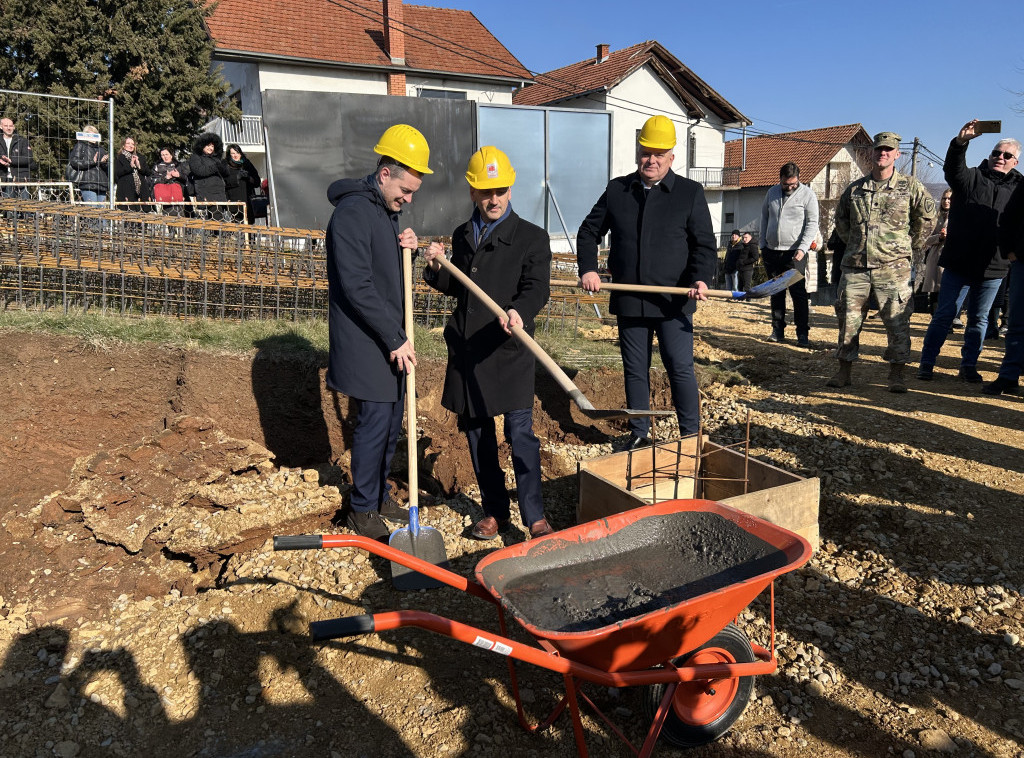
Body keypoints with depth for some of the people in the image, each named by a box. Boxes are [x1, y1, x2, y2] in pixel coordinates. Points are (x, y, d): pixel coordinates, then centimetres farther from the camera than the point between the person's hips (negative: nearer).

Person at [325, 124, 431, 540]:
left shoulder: (386, 210, 14)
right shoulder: (353, 211, -17)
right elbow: (357, 287, -23)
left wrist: (406, 246, 0)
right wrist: (395, 339, -20)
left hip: (389, 339, 9)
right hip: (364, 342, -9)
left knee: (392, 420, 14)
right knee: (375, 421, -4)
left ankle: (379, 495, 31)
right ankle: (362, 510, 13)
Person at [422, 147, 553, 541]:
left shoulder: (532, 237, -1)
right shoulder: (462, 235, 15)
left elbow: (536, 287, -11)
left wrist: (519, 311, -32)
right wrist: (436, 268, 2)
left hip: (509, 349, -5)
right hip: (465, 348, 6)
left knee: (519, 431, -9)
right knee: (476, 431, 11)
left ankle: (535, 516, 4)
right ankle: (494, 510, 26)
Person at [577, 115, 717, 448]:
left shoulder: (690, 192, 2)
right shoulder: (616, 190, 9)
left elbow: (705, 244, -1)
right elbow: (589, 232, 15)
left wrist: (701, 278, -19)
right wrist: (588, 268, -2)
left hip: (673, 301, -3)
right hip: (628, 300, 3)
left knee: (681, 369, -1)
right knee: (635, 371, 11)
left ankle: (691, 437, 15)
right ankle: (638, 435, 25)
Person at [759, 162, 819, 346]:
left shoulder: (808, 195, -3)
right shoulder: (772, 192, 10)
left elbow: (812, 224, -5)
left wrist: (803, 248, -16)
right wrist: (763, 244, 12)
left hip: (794, 253, -4)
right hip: (771, 251, 5)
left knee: (798, 293, -8)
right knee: (776, 293, 8)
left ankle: (803, 334, -4)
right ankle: (778, 330, 15)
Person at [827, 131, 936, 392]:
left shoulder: (910, 186, 3)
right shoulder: (854, 188, 9)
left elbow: (926, 217, 13)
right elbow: (840, 221, 22)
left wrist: (910, 247, 11)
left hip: (892, 266, -2)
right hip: (855, 266, 2)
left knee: (897, 320, -2)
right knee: (849, 319, 4)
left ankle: (896, 374, 7)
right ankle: (844, 371, 14)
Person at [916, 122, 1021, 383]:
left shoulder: (1017, 188, 10)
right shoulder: (971, 178, 4)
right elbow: (953, 168, -17)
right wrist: (960, 143, -35)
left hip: (993, 267, 2)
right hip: (958, 262, -2)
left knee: (979, 319, 9)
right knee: (944, 314, 0)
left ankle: (969, 366, 18)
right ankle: (926, 363, 7)